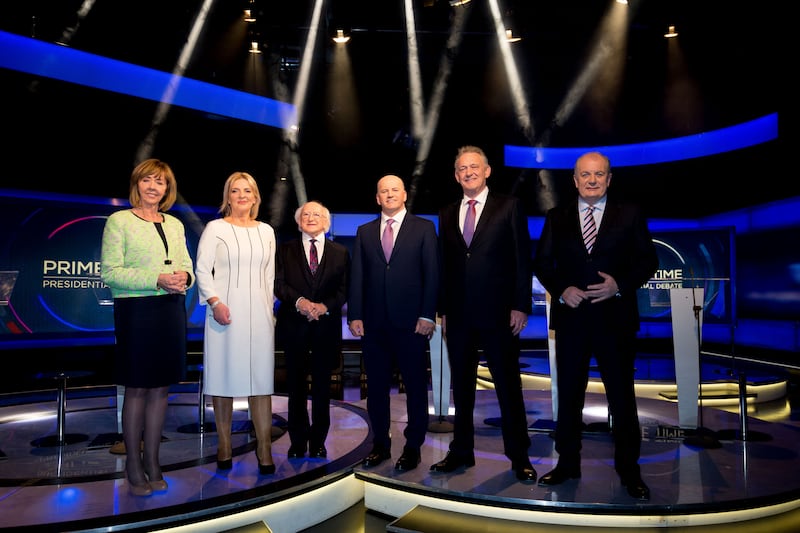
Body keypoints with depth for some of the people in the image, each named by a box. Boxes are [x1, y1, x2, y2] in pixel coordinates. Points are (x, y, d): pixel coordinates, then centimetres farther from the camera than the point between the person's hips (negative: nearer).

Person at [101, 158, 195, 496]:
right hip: (136, 311, -5)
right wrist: (157, 280, -18)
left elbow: (186, 264, 17)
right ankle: (133, 465, 17)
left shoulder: (175, 224, 13)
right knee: (136, 389, 3)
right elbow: (109, 272, -9)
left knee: (161, 388, 9)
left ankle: (152, 461, 21)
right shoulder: (119, 221, -2)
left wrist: (185, 277, -7)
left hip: (172, 311, 5)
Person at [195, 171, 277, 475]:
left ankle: (264, 449, 7)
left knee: (261, 378, 0)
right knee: (224, 376, 3)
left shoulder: (266, 231, 13)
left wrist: (269, 309, 13)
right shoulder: (215, 228, 3)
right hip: (225, 311, -2)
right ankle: (224, 447, 16)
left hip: (258, 313, 3)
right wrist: (215, 302, -14)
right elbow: (203, 270, -2)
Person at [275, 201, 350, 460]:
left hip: (326, 326, 0)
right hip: (294, 325, 0)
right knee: (296, 385, 6)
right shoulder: (285, 250, 9)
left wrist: (325, 306, -14)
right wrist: (299, 301, -18)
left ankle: (318, 442, 17)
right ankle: (298, 442, 18)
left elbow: (345, 288, 2)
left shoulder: (341, 252, 9)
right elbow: (278, 283, -1)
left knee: (322, 386, 6)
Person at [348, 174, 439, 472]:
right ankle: (380, 444, 23)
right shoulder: (364, 232, 12)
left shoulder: (423, 228, 4)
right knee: (376, 386, 9)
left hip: (411, 322, -2)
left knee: (415, 386, 5)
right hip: (373, 322, 3)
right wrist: (354, 315, 0)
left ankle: (413, 447, 18)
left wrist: (427, 315, -9)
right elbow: (356, 277, 9)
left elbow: (432, 274, -1)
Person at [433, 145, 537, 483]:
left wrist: (520, 306, -9)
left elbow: (522, 259, -3)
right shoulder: (447, 214, 12)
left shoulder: (508, 207, 1)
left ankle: (518, 456, 18)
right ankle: (461, 452, 24)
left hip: (498, 313, -4)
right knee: (461, 386, 11)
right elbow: (445, 266, 12)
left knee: (508, 386, 5)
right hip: (458, 315, 4)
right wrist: (443, 310, 9)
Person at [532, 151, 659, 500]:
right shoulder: (557, 217, 7)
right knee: (568, 395, 11)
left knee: (622, 396, 8)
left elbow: (648, 261, 1)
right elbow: (541, 263, 5)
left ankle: (629, 470, 24)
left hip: (615, 318, -1)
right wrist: (561, 290, -11)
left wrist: (619, 285, -15)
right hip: (570, 318, 2)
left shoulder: (629, 215, 3)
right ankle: (567, 463, 26)